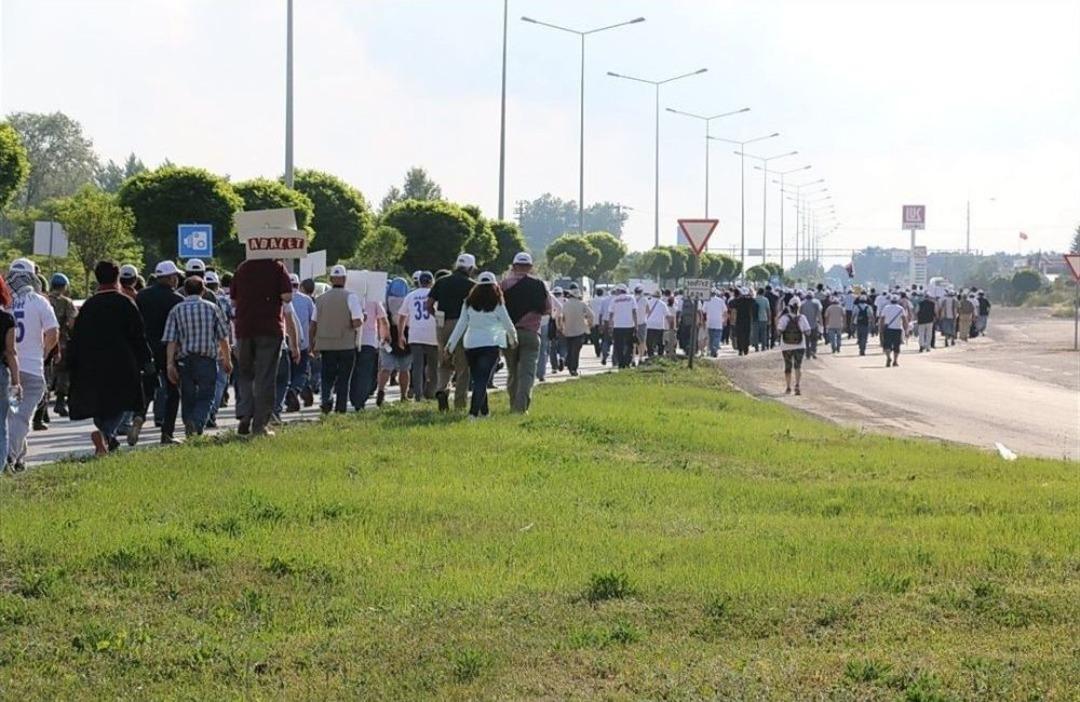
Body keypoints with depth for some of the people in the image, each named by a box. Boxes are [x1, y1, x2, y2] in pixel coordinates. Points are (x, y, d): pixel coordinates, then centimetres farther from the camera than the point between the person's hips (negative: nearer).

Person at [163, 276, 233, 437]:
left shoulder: (176, 310, 3)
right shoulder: (212, 308, 2)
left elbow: (171, 340, -4)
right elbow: (223, 337, 4)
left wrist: (170, 364, -5)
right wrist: (227, 359, 14)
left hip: (184, 360, 2)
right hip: (207, 359, -1)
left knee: (187, 399, 12)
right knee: (206, 397, 0)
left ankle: (190, 433, 13)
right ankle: (197, 423, -27)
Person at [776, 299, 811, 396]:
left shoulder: (784, 318, -11)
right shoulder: (802, 318, -9)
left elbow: (779, 331, -15)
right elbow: (808, 332, -9)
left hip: (786, 347, 0)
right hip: (799, 346, 0)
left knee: (788, 367, 13)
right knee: (798, 366, 1)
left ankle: (788, 388, 21)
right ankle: (797, 385, -19)